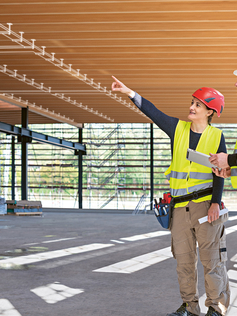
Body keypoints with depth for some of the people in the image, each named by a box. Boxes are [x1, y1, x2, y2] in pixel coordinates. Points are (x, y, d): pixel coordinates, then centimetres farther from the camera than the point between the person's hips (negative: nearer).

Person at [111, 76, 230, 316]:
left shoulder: (216, 137, 0)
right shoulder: (178, 128, 8)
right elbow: (153, 112, 7)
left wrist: (215, 203, -12)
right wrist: (129, 92, -1)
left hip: (205, 204, -4)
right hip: (181, 206, 4)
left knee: (211, 257, -3)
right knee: (183, 258, 7)